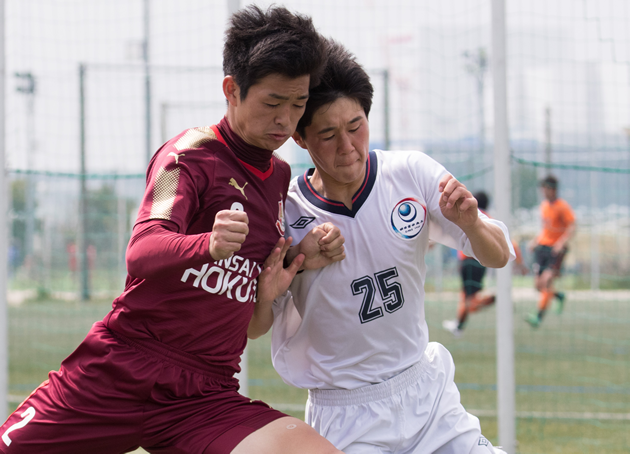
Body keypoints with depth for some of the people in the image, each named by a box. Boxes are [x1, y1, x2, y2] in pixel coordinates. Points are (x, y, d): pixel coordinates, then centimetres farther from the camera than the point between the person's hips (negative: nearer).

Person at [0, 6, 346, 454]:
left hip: (206, 401, 4)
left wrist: (301, 258, 5)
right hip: (118, 377, -4)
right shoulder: (191, 153, -6)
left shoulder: (280, 176, 14)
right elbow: (141, 252, -23)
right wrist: (209, 245, -44)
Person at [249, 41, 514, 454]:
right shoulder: (286, 214, -14)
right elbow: (255, 327, -3)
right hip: (346, 418, -3)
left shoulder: (412, 174, -7)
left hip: (427, 391, 3)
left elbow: (498, 257, -1)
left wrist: (470, 223, -24)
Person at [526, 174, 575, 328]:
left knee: (547, 280, -19)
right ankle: (559, 296, 30)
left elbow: (572, 228, -13)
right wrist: (536, 240, 13)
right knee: (538, 285, -1)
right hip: (542, 245, 6)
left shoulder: (563, 207, -7)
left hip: (557, 249, -6)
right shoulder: (544, 205, 14)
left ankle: (539, 317, -23)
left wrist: (561, 242, -26)